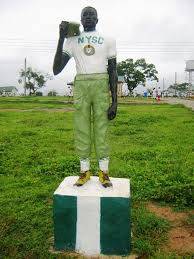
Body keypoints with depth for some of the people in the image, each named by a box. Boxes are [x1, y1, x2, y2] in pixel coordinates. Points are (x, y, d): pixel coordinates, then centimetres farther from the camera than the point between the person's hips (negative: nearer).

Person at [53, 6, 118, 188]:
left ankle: (104, 171, 9)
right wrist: (61, 38, -2)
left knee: (101, 129, -1)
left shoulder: (107, 41, 11)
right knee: (81, 129, 2)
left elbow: (113, 72, 7)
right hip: (80, 85, 2)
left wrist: (115, 101, -3)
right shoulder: (71, 41, 13)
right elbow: (56, 70, 4)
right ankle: (84, 171, 14)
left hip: (101, 85, -1)